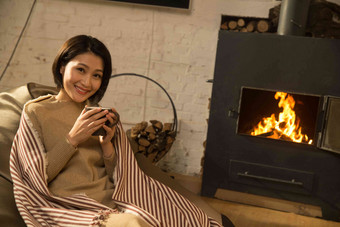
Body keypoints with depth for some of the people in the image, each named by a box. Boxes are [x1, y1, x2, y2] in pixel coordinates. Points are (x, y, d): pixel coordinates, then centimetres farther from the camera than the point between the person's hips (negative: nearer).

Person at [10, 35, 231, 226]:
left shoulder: (102, 117, 16)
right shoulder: (35, 112, 4)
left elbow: (117, 177, 11)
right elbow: (37, 176, -3)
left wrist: (107, 144, -7)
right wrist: (72, 139, -12)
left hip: (113, 200, 5)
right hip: (73, 207, -4)